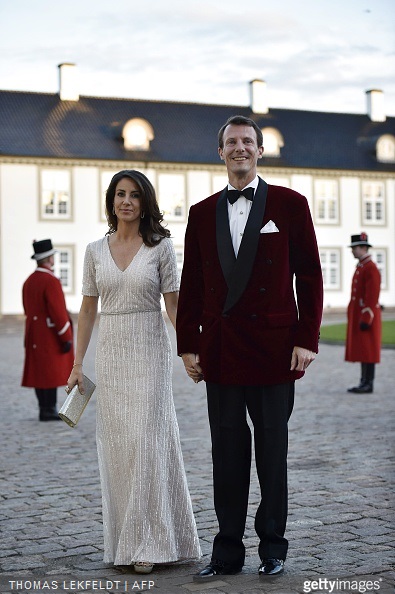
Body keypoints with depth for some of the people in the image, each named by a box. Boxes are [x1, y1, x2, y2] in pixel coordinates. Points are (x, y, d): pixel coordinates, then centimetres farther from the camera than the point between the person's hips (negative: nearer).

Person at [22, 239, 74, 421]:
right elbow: (58, 312, -21)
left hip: (35, 337, 9)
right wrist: (67, 338, -17)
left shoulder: (29, 281, 11)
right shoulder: (51, 281, -17)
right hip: (51, 336, -9)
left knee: (39, 372, 9)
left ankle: (45, 410, 13)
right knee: (52, 373, -4)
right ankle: (49, 411, -3)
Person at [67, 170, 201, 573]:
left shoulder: (160, 246, 0)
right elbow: (88, 308, 10)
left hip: (149, 352, -3)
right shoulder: (95, 250, 8)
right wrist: (77, 363, 7)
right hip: (110, 355, 3)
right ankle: (122, 541, 16)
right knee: (115, 444, 5)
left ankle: (148, 543, 0)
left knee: (147, 441, -7)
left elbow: (173, 303, -1)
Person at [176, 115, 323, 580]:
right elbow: (191, 284, 11)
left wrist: (306, 340, -6)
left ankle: (272, 546, 21)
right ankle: (227, 552, 17)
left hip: (273, 346, -2)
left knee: (272, 452, 7)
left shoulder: (289, 204, 2)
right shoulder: (202, 213, 10)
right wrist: (188, 345, 6)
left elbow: (309, 275, 0)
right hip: (220, 349, 3)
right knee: (227, 454, 7)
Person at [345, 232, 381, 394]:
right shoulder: (360, 267, 17)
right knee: (361, 349, 10)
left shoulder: (371, 268, -14)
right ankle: (364, 383, 15)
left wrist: (366, 319, -22)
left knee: (367, 350, -6)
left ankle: (368, 385, -3)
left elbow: (372, 297, -19)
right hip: (358, 316, 10)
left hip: (367, 315, -10)